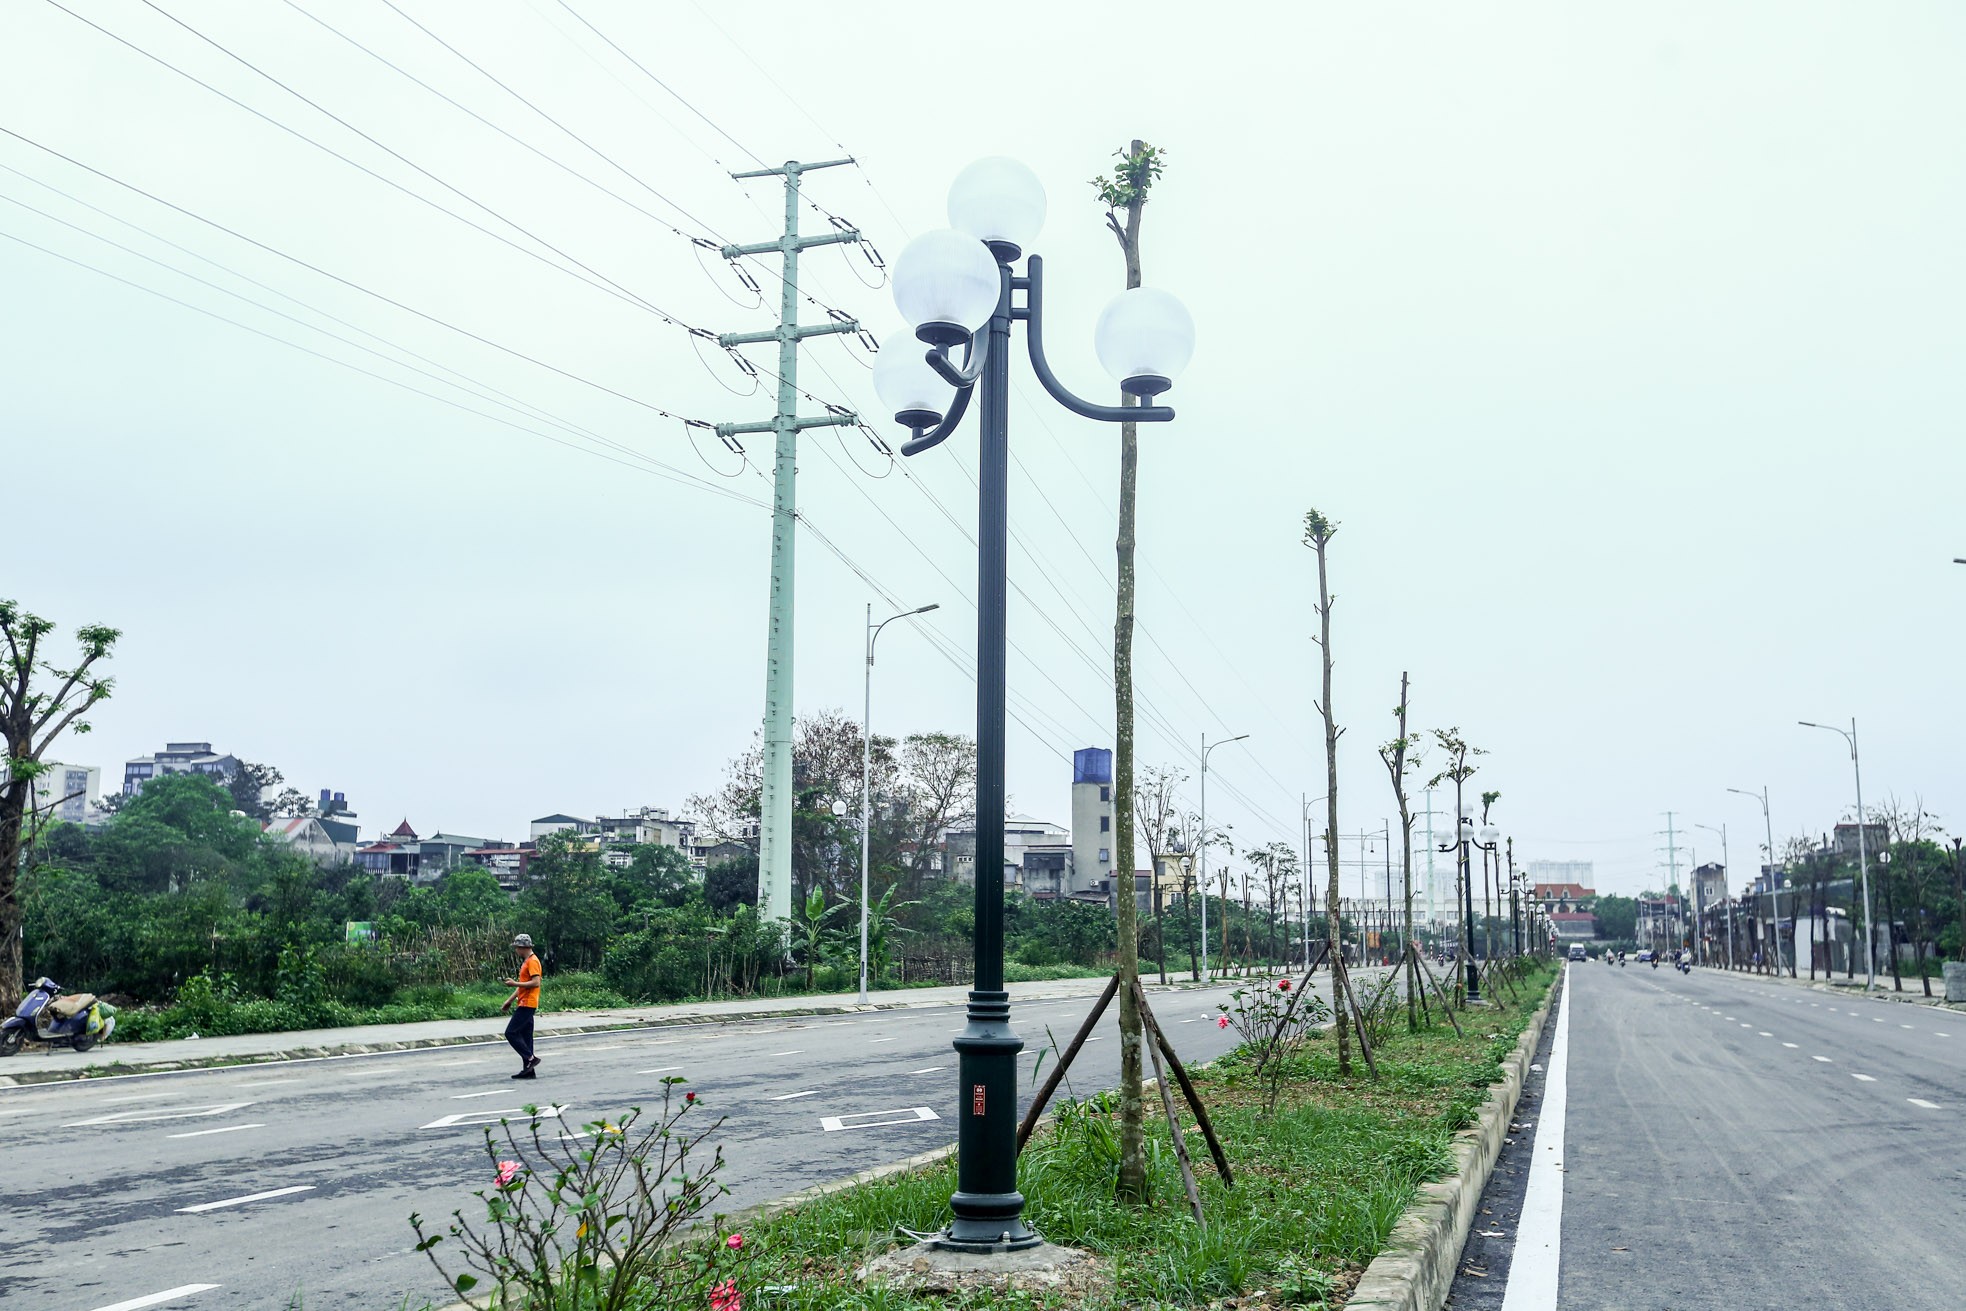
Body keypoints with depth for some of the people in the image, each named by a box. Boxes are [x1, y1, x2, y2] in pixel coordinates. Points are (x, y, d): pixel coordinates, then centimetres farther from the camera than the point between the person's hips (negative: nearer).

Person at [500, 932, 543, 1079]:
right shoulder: (525, 962, 19)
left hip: (527, 1004, -10)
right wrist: (510, 1000, 21)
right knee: (525, 1036, 9)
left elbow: (535, 983, -22)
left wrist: (515, 984, -18)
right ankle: (529, 1071, 9)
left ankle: (530, 1058, -9)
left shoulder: (532, 961, -13)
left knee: (511, 1032, -11)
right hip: (523, 1004, 10)